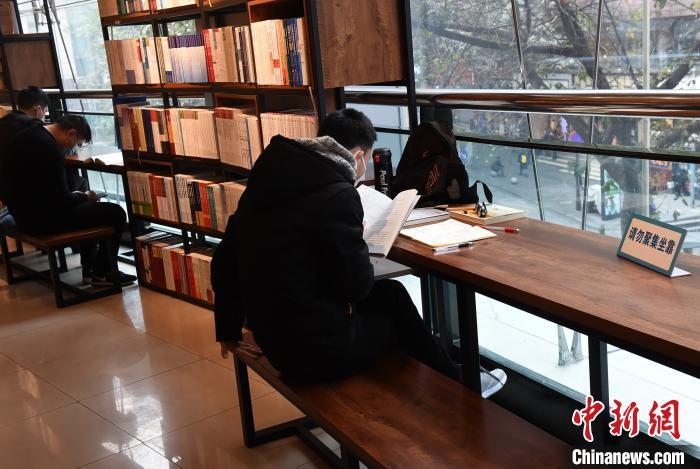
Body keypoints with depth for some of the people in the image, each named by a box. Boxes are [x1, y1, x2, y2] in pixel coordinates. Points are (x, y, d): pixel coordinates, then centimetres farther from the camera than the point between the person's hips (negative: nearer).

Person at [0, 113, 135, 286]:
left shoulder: (28, 131, 5)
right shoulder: (47, 147, -25)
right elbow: (61, 199, -20)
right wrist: (85, 197, -1)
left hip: (26, 210, 11)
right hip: (39, 217, -11)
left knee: (87, 207, 29)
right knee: (115, 213, -7)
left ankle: (89, 269, 28)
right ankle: (102, 273, 10)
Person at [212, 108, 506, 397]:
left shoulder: (270, 181, 5)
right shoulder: (336, 195, -20)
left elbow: (225, 261, 10)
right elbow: (357, 284, -16)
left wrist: (228, 330, 21)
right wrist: (357, 242, 4)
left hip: (274, 338, 8)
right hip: (318, 349, -8)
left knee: (390, 293, 23)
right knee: (396, 309, 20)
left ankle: (451, 378, 40)